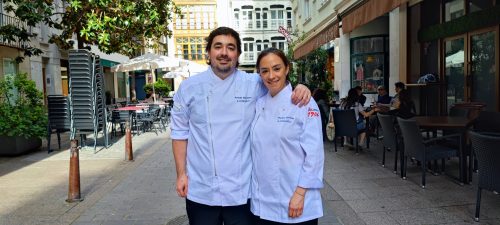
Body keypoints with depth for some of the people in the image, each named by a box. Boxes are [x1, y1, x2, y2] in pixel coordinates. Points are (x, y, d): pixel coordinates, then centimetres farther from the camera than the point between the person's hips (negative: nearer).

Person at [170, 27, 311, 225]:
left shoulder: (254, 84, -2)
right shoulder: (189, 87, -1)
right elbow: (180, 132, 3)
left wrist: (300, 88, -13)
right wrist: (181, 174, 1)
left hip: (241, 190, 0)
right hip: (201, 190, 0)